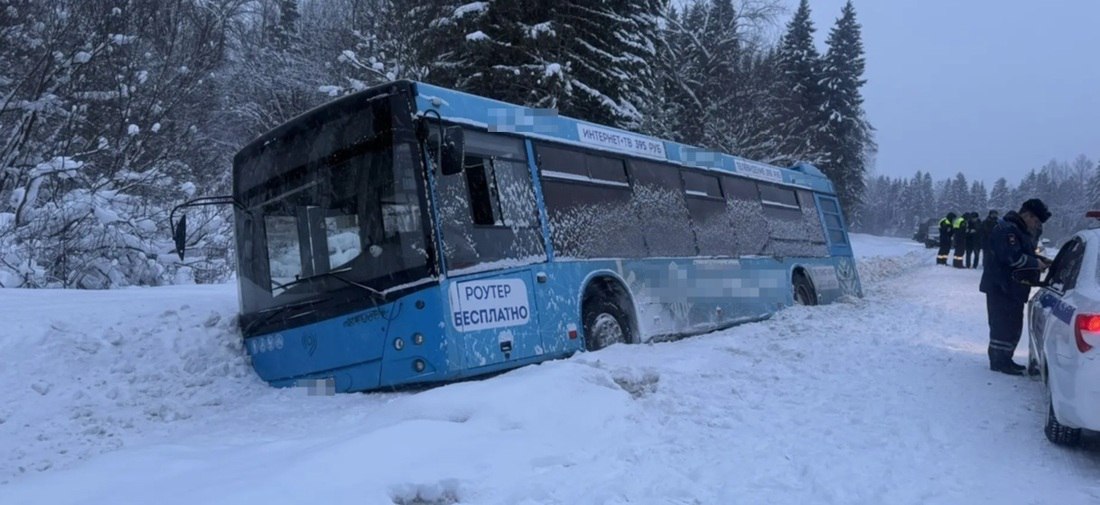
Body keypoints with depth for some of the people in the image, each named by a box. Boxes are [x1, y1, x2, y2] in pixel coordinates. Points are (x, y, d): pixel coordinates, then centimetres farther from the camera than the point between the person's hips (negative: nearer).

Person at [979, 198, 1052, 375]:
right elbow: (1012, 257, -26)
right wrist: (1036, 263, -17)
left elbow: (1024, 255, 23)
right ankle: (999, 361, -4)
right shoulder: (1007, 229, -16)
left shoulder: (1021, 231, 19)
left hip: (1013, 288, 11)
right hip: (1001, 287, -11)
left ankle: (1004, 359, 22)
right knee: (1004, 325, -9)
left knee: (1012, 325, 15)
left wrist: (1040, 261, 5)